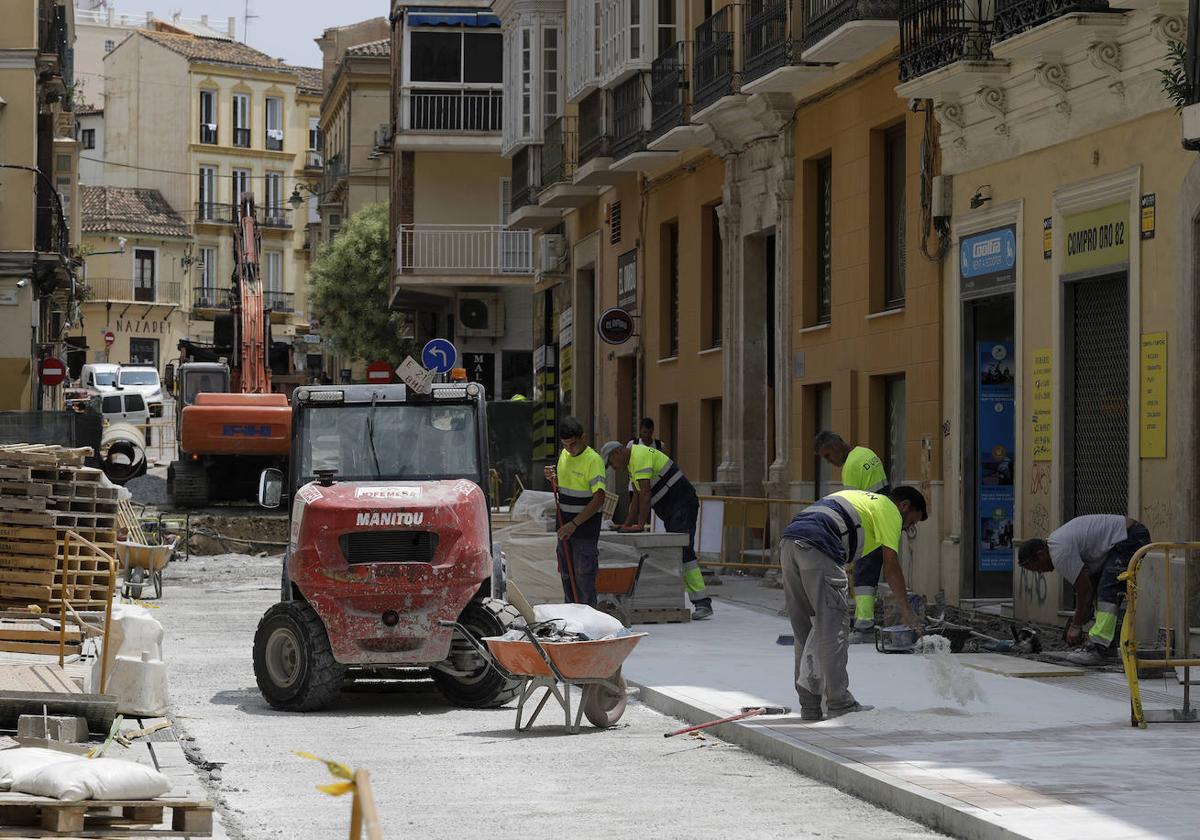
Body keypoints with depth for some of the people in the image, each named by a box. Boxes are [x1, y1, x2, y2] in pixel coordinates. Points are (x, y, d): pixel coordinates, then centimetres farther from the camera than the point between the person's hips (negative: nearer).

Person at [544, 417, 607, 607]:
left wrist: (574, 524, -27)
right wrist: (553, 478, 1)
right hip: (565, 526, 8)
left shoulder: (593, 460, -17)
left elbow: (598, 499, -24)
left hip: (586, 527, -8)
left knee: (583, 576, -7)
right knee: (566, 575, 13)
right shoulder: (564, 455, 8)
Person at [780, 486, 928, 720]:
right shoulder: (890, 510, 10)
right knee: (832, 631, -2)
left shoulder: (864, 499, 34)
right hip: (817, 549, -9)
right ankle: (839, 705, 0)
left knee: (805, 632, 13)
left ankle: (809, 706, 15)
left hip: (789, 543, 9)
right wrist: (906, 611, 12)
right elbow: (891, 568, 5)